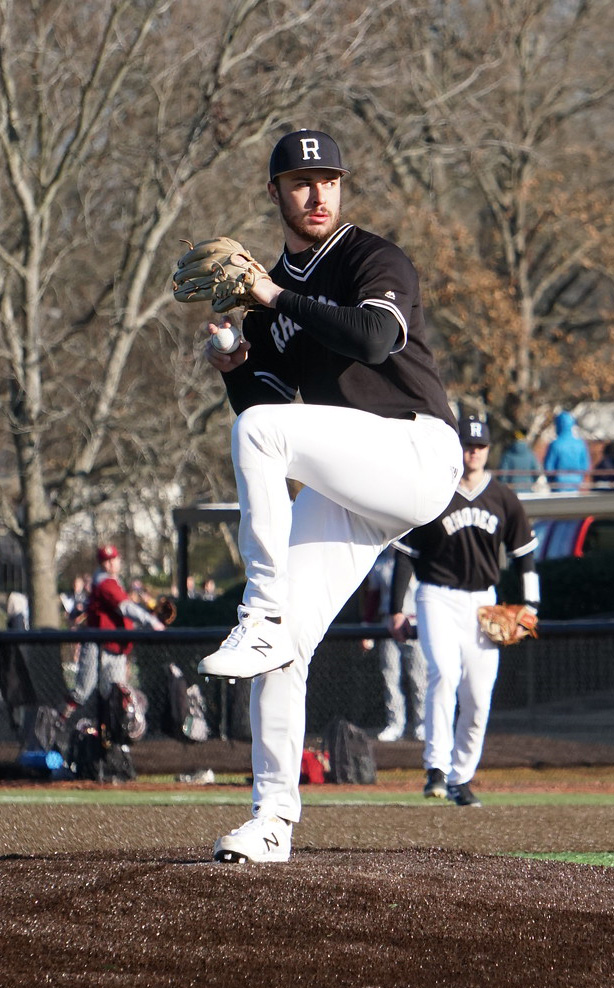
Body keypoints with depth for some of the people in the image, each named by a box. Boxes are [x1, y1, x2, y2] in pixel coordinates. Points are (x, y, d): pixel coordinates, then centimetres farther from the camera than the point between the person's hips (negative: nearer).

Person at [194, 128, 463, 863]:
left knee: (258, 430, -30)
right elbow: (263, 401, 18)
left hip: (415, 451, -7)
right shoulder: (270, 292, 18)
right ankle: (273, 819, -2)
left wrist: (275, 298, -17)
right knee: (284, 648, -6)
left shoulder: (375, 262, -2)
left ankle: (264, 621, -25)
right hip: (342, 489, 7)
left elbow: (374, 336, -23)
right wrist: (231, 366, -2)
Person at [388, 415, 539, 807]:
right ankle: (437, 767, -26)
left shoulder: (503, 499, 6)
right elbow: (406, 553, 2)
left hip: (483, 601, 3)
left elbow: (524, 553, 12)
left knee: (478, 697, 0)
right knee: (444, 673, -25)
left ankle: (462, 778, 12)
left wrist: (530, 605, 2)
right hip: (438, 598, -3)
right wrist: (397, 608, -2)